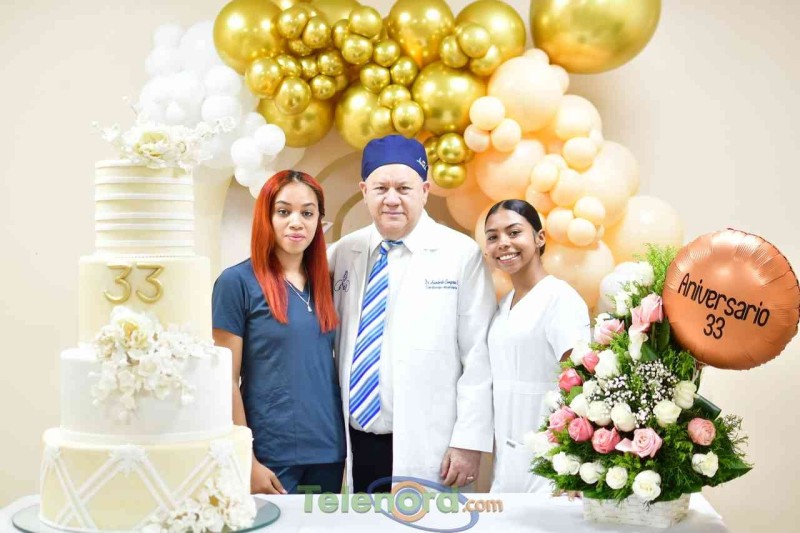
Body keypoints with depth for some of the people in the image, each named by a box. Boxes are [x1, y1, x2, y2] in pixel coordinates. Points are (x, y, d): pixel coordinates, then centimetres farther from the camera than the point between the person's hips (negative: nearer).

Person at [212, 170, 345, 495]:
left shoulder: (324, 283, 8)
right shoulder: (237, 282, -8)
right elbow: (226, 380, -9)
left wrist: (344, 445, 7)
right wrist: (247, 462, -12)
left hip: (328, 452, 5)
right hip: (270, 456, -5)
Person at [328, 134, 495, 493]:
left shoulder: (461, 254, -5)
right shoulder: (342, 253, 7)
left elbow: (479, 357, -7)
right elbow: (325, 342, 13)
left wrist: (470, 442, -10)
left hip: (425, 450, -4)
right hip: (356, 445, 4)